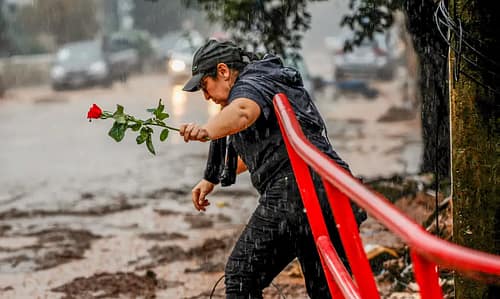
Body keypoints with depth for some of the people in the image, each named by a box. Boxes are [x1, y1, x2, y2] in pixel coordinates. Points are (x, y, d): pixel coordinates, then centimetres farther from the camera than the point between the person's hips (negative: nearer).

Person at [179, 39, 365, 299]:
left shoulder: (250, 84, 1)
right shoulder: (273, 80, 31)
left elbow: (244, 110, -28)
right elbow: (250, 151, 44)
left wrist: (207, 131, -46)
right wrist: (212, 179, 48)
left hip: (294, 190, -10)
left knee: (241, 277, -1)